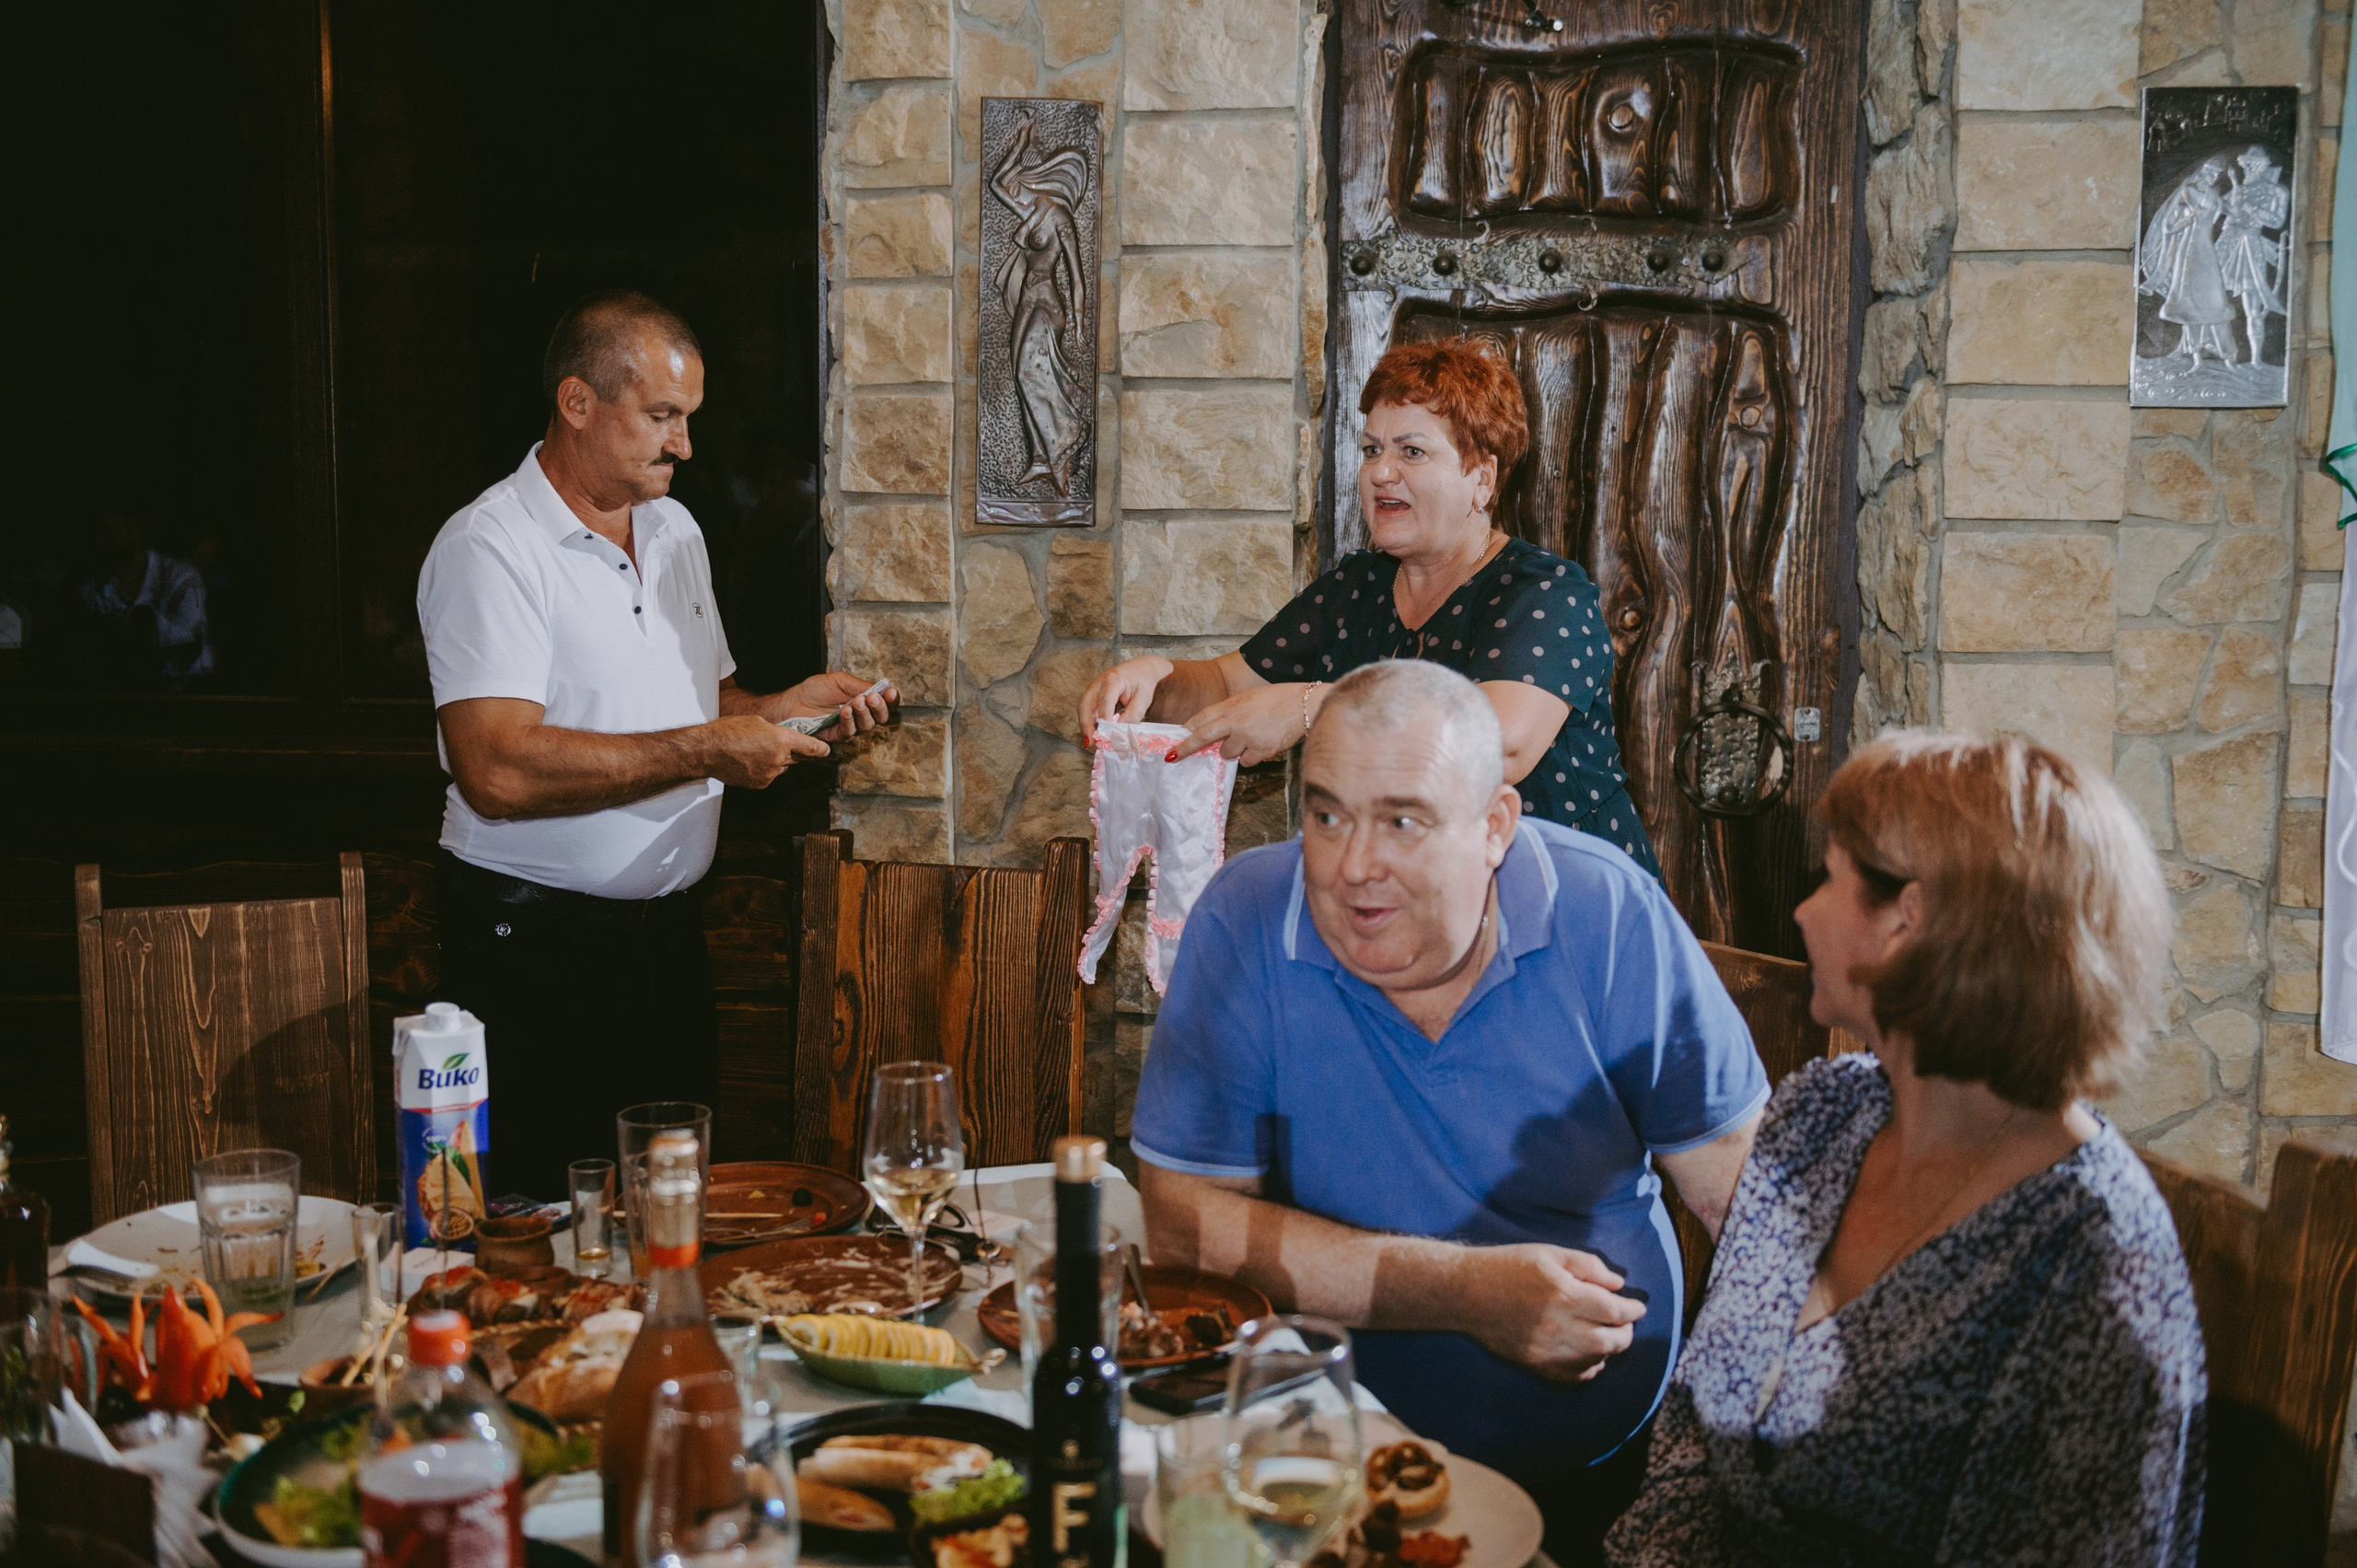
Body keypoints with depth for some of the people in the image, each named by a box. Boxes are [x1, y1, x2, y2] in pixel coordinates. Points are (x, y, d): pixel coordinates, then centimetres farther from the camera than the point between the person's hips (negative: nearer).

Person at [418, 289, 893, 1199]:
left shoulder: (676, 531, 13)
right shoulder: (490, 547, -14)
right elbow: (497, 771, -25)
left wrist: (784, 710, 1)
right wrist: (705, 751, -23)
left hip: (668, 926, 7)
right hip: (537, 945, -7)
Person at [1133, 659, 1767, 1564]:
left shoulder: (1606, 912, -6)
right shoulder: (1246, 923, -8)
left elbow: (1751, 1191, -2)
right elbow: (1184, 1221, -9)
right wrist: (1466, 1291, -17)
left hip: (1610, 1476, 1)